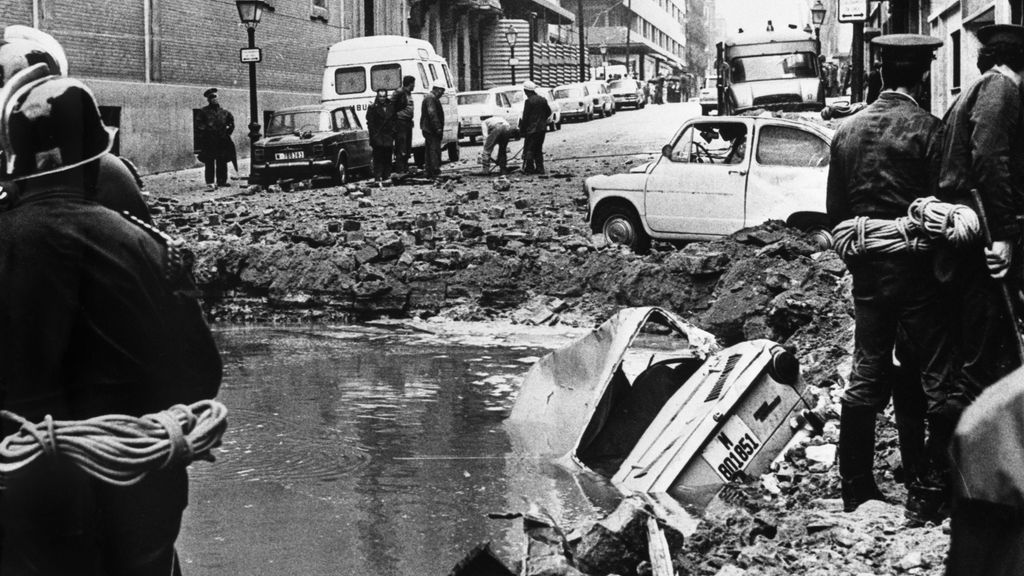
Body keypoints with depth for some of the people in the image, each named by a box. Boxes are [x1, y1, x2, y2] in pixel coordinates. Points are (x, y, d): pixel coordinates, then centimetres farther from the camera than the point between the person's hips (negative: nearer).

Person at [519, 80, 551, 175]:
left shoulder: (529, 101, -15)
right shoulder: (542, 99, 6)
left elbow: (525, 117, -14)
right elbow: (548, 112, 16)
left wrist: (521, 129, -5)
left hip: (532, 129, -7)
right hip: (542, 128, 7)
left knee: (528, 150, 0)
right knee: (538, 150, 15)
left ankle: (529, 168, -1)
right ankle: (539, 168, 14)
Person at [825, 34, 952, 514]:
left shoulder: (847, 131, 5)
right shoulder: (929, 131, -12)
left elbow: (835, 209, 9)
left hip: (867, 273, 6)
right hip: (918, 271, -5)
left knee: (866, 378, 13)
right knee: (938, 380, 4)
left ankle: (856, 488, 17)